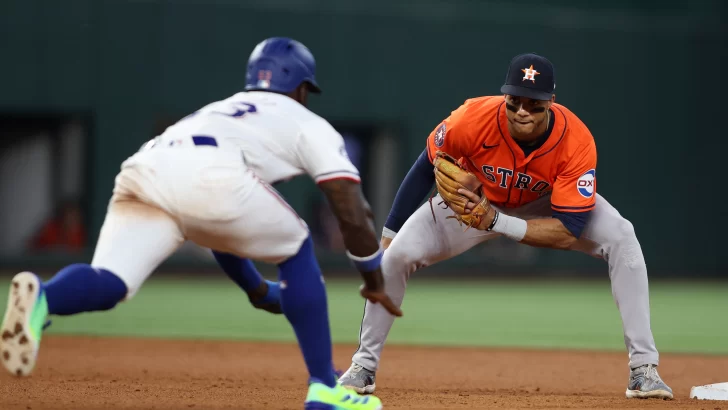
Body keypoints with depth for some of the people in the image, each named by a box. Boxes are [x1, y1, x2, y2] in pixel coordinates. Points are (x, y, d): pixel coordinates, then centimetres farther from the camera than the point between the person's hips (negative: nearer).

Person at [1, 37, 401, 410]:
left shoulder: (217, 111, 46)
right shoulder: (308, 124, 29)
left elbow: (220, 231, 52)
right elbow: (353, 215, 20)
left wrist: (258, 289, 61)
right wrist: (374, 283, 35)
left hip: (141, 170, 4)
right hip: (208, 176, -4)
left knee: (109, 283, -11)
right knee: (295, 250, 21)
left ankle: (40, 298, -46)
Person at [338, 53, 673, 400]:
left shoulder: (577, 142, -36)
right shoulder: (474, 119, -36)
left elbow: (568, 232, -35)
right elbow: (426, 170, -17)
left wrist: (496, 222, -44)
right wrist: (387, 236, -14)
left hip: (547, 203, 0)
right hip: (473, 197, 0)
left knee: (621, 238, -24)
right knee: (399, 253, -17)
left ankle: (643, 369, -18)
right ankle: (363, 366, 5)